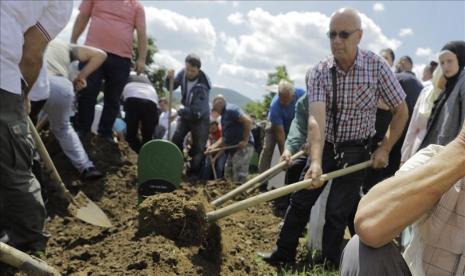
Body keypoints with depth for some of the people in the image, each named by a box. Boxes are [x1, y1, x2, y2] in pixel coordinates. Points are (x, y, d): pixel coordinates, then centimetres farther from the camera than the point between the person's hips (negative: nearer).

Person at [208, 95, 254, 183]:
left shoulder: (230, 109, -11)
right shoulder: (224, 115, 20)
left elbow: (248, 121, -23)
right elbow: (224, 138, 20)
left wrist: (245, 141, -22)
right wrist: (213, 146, 8)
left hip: (243, 147, -11)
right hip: (234, 148, 11)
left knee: (239, 177, -10)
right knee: (229, 175, 16)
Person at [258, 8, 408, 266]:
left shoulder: (377, 66, -14)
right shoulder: (319, 72, -12)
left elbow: (401, 111, -3)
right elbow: (316, 118, -26)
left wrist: (385, 149, -6)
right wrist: (315, 161, -39)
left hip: (356, 150, -2)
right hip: (324, 146, 2)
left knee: (337, 211, 0)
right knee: (300, 201, 8)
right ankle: (284, 254, 27)